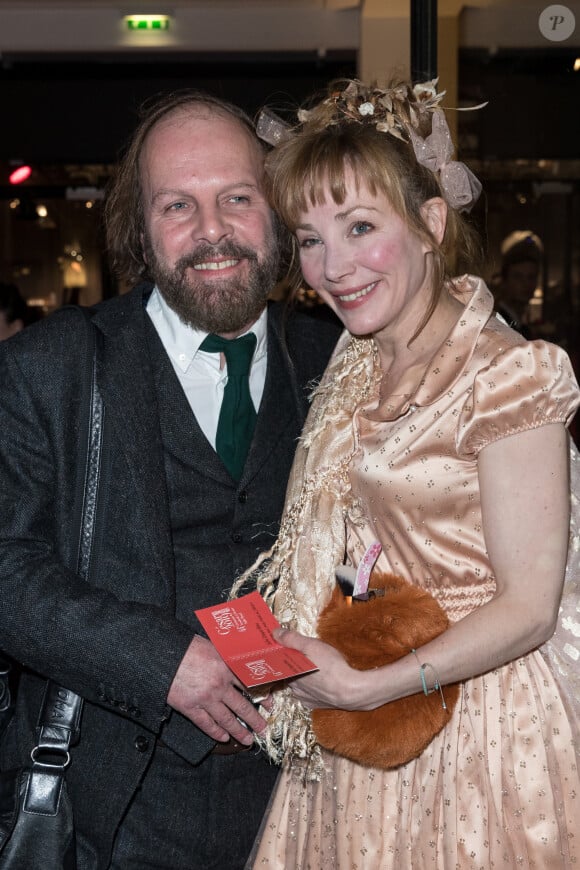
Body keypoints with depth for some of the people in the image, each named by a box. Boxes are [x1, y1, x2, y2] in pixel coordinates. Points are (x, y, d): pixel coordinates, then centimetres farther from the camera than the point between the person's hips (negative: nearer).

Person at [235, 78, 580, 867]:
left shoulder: (507, 374, -19)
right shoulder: (359, 367, 4)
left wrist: (365, 686, -20)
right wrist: (289, 650, -1)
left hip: (472, 727, -6)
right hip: (366, 719, 7)